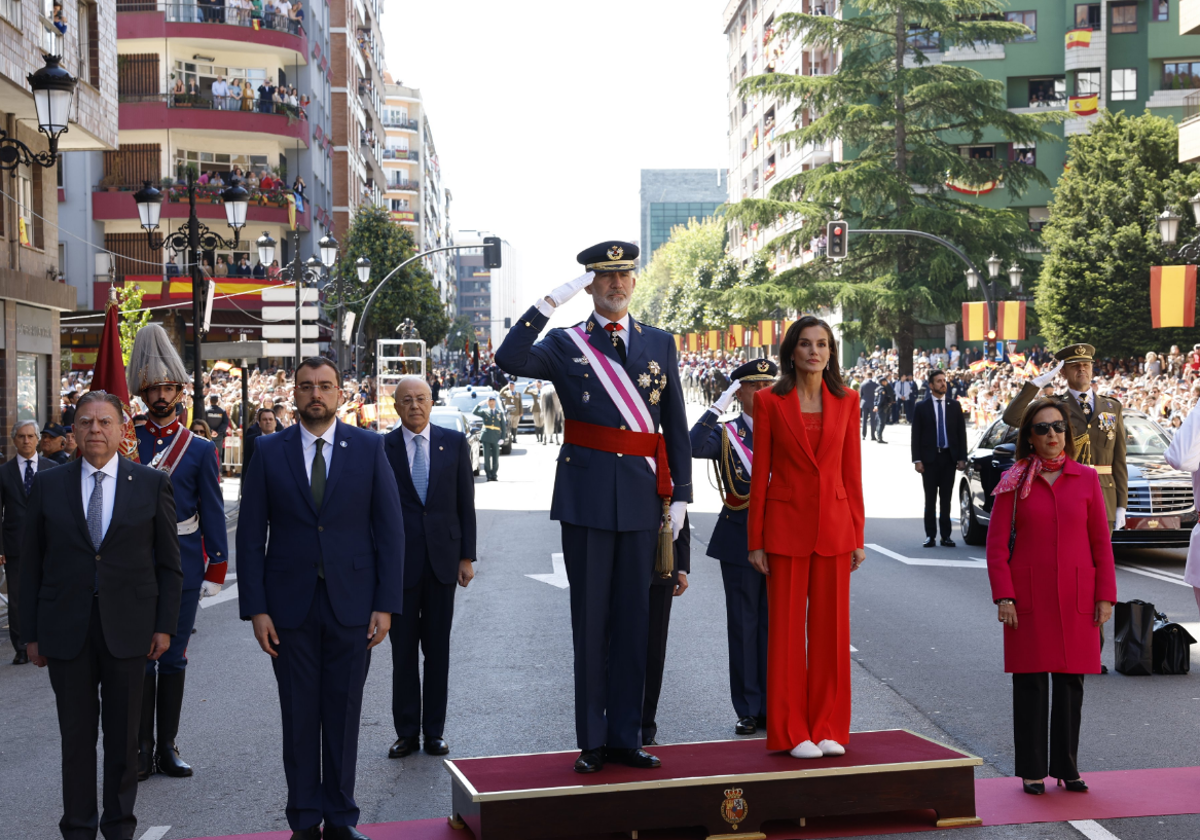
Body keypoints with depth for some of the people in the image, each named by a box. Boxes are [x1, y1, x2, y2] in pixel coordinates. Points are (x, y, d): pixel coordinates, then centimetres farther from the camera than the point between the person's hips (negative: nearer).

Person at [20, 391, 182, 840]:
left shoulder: (152, 483, 2)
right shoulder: (48, 485, 4)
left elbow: (168, 562, 4)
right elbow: (32, 564, 5)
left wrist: (164, 625, -1)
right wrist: (31, 633, 2)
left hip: (127, 628, 0)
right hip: (66, 630, 1)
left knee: (123, 732, 8)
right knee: (75, 734, 6)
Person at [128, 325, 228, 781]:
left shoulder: (200, 448, 3)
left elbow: (213, 513, 3)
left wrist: (217, 568, -2)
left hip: (182, 566, 0)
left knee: (173, 658, 6)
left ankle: (167, 747, 15)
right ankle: (142, 747, 6)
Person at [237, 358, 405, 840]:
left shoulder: (369, 448, 2)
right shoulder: (269, 452, 3)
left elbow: (390, 529, 1)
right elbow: (250, 535, 2)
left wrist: (386, 604, -5)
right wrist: (255, 608, -5)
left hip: (351, 603, 0)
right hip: (290, 605, 0)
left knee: (344, 713, 6)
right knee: (299, 715, 5)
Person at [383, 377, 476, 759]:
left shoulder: (455, 442, 4)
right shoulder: (381, 448, 0)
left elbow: (466, 502, 5)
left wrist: (467, 556, 1)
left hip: (443, 560, 1)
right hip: (399, 562, -1)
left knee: (438, 649, 6)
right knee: (403, 649, 4)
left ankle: (434, 731, 14)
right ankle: (406, 732, 13)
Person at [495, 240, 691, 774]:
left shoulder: (660, 345, 12)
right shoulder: (565, 345, 4)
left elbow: (676, 427, 12)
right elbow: (509, 360, -17)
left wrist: (680, 494, 6)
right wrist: (552, 301, -19)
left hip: (641, 496, 2)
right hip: (586, 496, -2)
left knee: (633, 621, 8)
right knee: (590, 621, 3)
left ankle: (626, 737, 16)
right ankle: (592, 742, 11)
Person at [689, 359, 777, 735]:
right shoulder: (725, 433, 2)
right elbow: (693, 447, -20)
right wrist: (719, 406, -20)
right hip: (739, 541, -2)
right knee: (743, 625, 3)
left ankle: (771, 706, 14)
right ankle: (748, 709, 11)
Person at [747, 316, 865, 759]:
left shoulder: (846, 401, 5)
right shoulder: (769, 401, -2)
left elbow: (852, 472, 7)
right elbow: (760, 474, -1)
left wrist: (857, 536, 4)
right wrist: (755, 540, -3)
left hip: (833, 525, 2)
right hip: (786, 524, -2)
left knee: (831, 627, 6)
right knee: (786, 628, 2)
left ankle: (828, 728, 16)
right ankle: (791, 732, 10)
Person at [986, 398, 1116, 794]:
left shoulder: (1086, 478, 4)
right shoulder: (1014, 482, 0)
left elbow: (1101, 541, 6)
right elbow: (997, 544, 0)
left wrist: (1105, 595, 1)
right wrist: (1003, 597, -8)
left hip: (1076, 597, 1)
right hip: (1029, 597, -1)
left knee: (1071, 681, 5)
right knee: (1030, 681, 1)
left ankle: (1067, 766, 19)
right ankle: (1032, 771, 11)